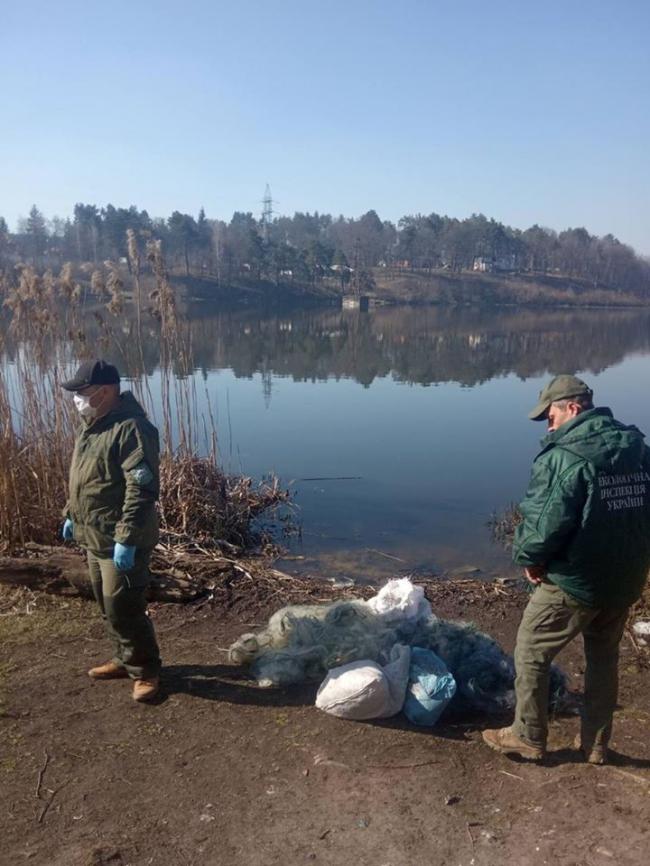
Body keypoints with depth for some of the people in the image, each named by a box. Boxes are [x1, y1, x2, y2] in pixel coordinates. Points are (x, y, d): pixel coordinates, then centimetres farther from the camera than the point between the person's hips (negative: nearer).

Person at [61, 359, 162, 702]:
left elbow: (142, 489, -26)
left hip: (121, 541, -10)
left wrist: (126, 539, -27)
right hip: (95, 537, 10)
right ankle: (125, 658, 36)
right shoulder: (92, 425, 10)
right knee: (107, 606, 19)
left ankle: (145, 670, 15)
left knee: (122, 609, -2)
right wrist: (72, 515, 23)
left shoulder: (130, 428, -21)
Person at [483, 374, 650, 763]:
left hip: (573, 582, -7)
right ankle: (596, 743, 34)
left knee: (531, 654, 11)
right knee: (605, 658, 23)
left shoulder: (564, 456, -19)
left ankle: (528, 737, 22)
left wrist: (531, 558, -6)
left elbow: (545, 523, -24)